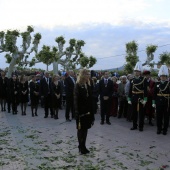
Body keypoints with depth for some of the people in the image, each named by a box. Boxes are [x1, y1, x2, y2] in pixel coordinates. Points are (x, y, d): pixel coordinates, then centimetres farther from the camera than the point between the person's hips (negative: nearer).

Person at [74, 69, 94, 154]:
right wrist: (77, 112, -18)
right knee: (81, 129, 5)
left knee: (85, 128, 12)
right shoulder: (78, 86, -10)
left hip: (88, 111, 6)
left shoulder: (88, 85, 8)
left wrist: (91, 111, 4)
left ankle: (83, 146, 23)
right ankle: (81, 146, 17)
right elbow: (76, 99, -14)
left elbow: (90, 99, 8)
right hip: (81, 111, -6)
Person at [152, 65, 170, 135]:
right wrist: (154, 102, 3)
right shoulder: (157, 84, 5)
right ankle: (159, 129, 21)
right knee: (159, 116, 8)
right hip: (158, 102, 2)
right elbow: (154, 94, 6)